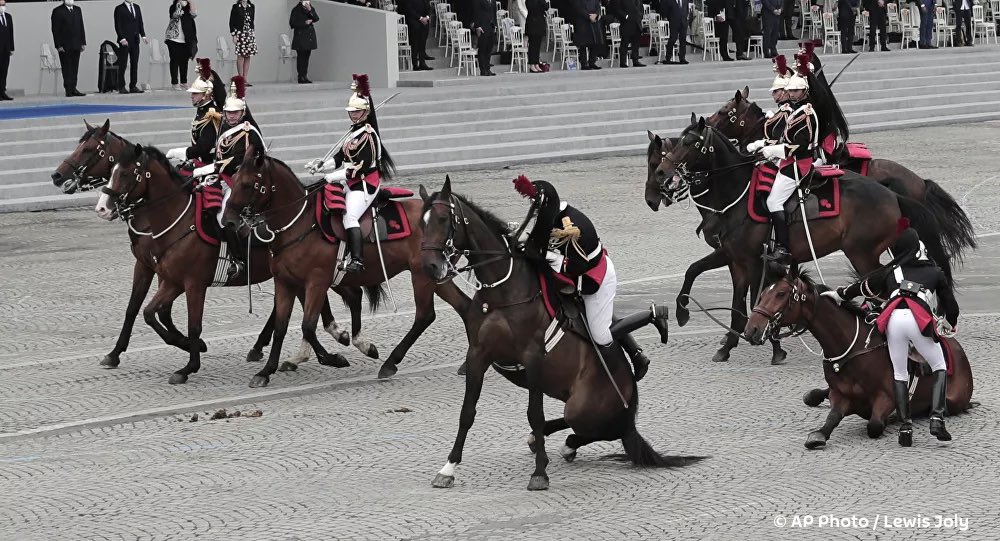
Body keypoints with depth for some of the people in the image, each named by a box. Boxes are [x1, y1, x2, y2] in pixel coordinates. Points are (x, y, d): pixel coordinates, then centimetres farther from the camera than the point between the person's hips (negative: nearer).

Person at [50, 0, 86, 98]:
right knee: (67, 68, -4)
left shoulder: (77, 10, 15)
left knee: (74, 68, 5)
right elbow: (55, 30, -7)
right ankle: (68, 90, -2)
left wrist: (83, 42, 9)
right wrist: (58, 45, -13)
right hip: (65, 46, -5)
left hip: (76, 45, 5)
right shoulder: (58, 11, -3)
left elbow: (81, 27, 17)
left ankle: (73, 89, 8)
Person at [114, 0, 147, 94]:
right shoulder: (119, 9, -2)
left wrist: (143, 36, 3)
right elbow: (118, 25, -7)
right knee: (123, 65, -4)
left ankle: (133, 86, 7)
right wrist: (122, 38, -16)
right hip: (125, 41, -5)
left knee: (134, 64, 4)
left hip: (135, 40, 5)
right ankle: (121, 87, -1)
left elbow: (140, 23, 15)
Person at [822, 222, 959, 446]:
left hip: (893, 318, 1)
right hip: (920, 319, -1)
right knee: (939, 367, 14)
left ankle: (905, 426, 5)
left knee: (899, 374, 14)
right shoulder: (935, 272, 26)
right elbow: (951, 305, 32)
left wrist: (838, 294, 56)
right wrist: (951, 324, 53)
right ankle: (937, 418, -6)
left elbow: (863, 287, 39)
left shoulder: (890, 270, 28)